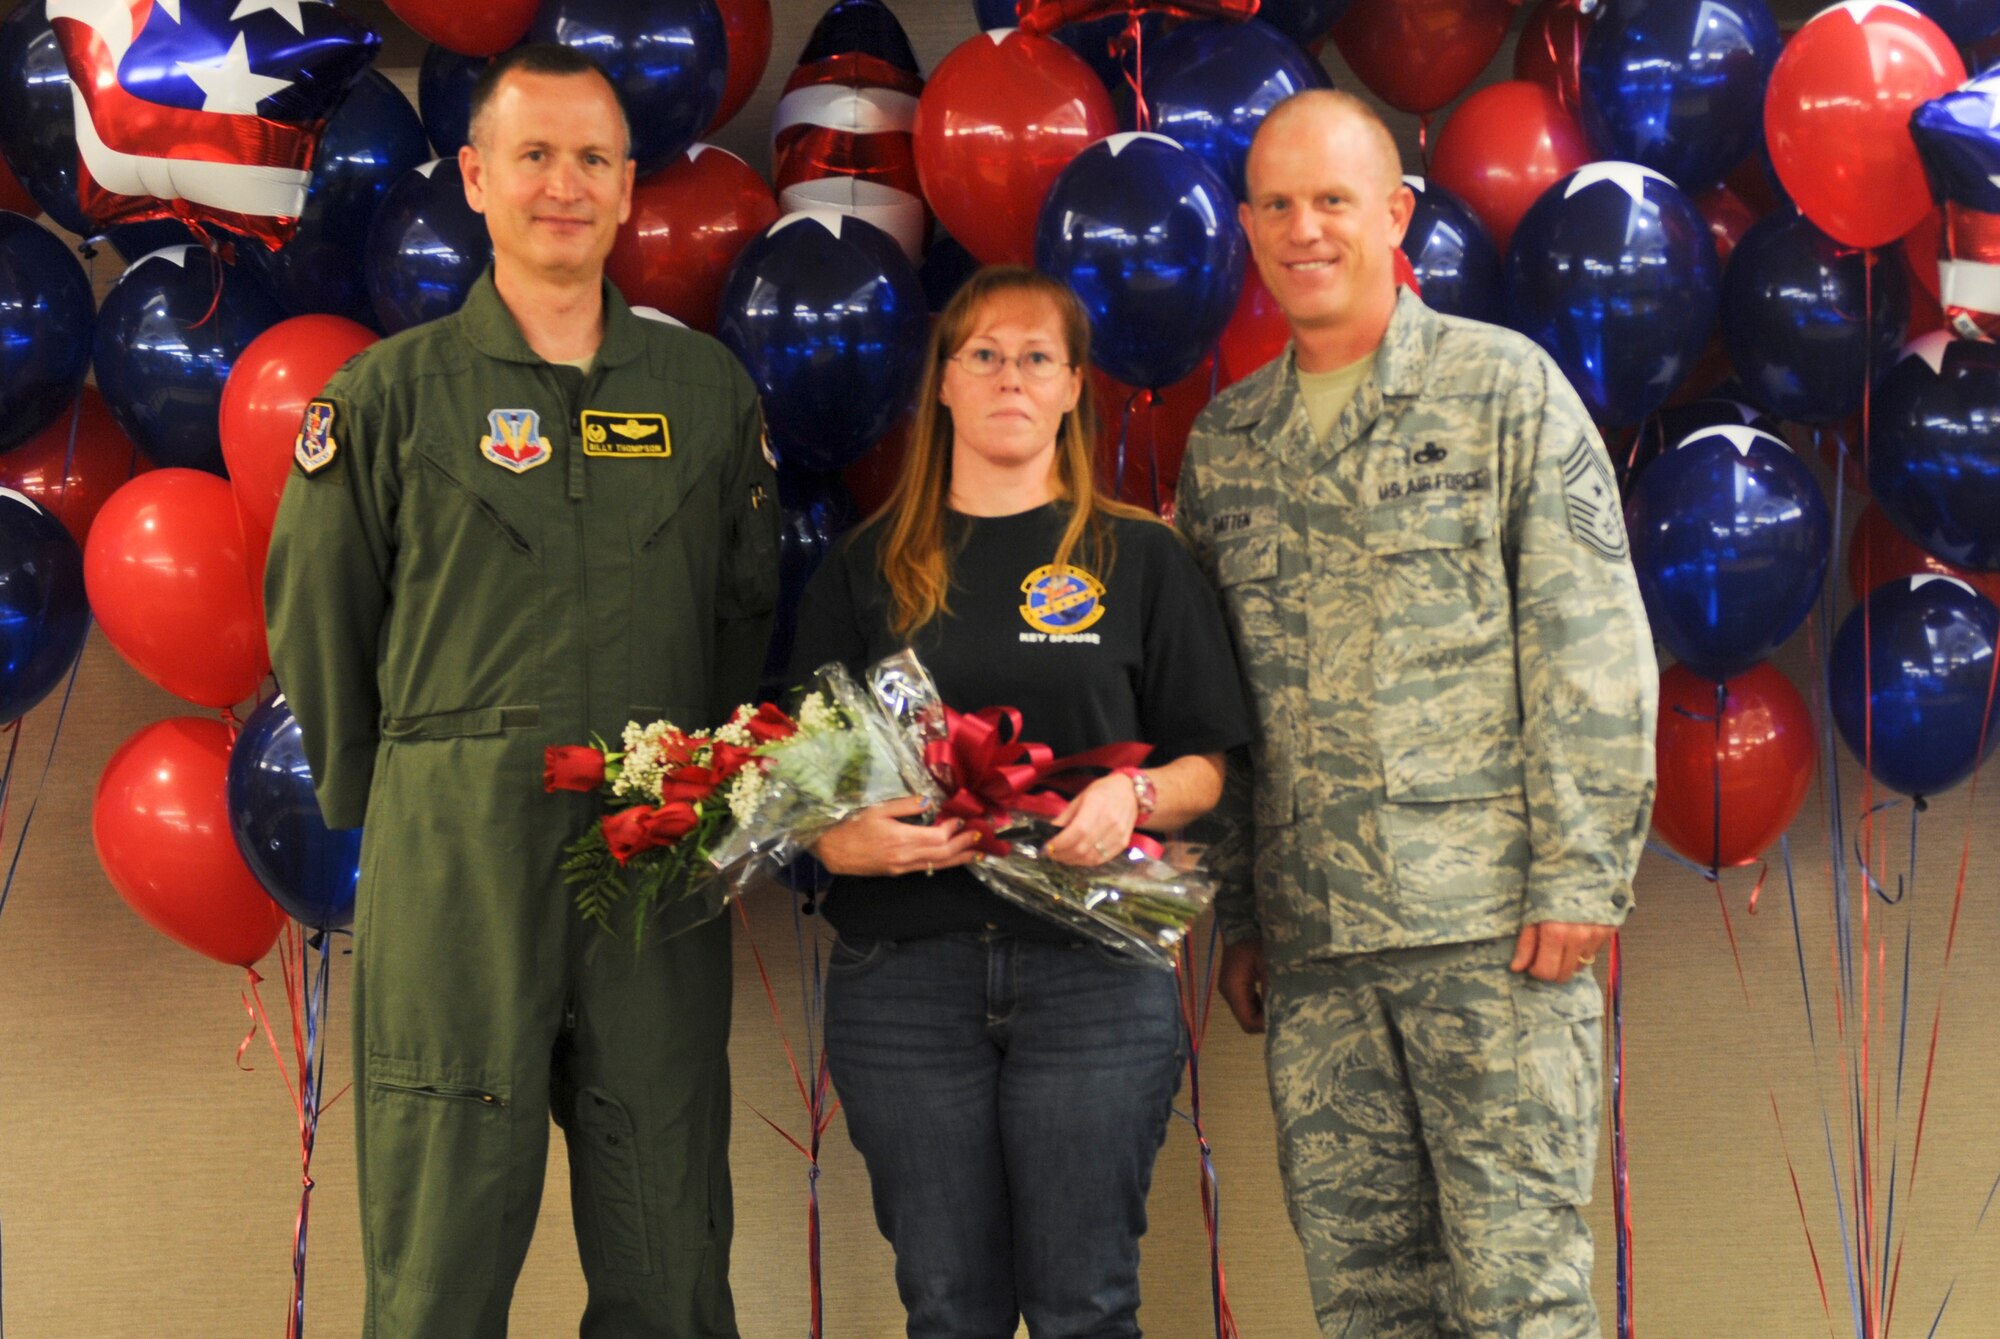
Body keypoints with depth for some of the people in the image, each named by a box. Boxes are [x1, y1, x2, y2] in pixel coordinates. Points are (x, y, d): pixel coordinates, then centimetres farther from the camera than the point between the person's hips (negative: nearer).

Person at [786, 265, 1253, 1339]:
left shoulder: (1140, 559, 10)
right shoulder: (867, 568, 12)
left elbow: (1205, 767, 9)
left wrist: (1135, 796, -13)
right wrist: (845, 840, -11)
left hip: (1092, 966, -1)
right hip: (903, 967, 1)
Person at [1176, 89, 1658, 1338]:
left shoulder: (1505, 389, 1)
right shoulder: (1226, 440, 14)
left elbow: (1594, 649, -4)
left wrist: (1579, 877, -11)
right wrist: (1237, 913, 13)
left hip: (1493, 923, -4)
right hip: (1310, 946, 4)